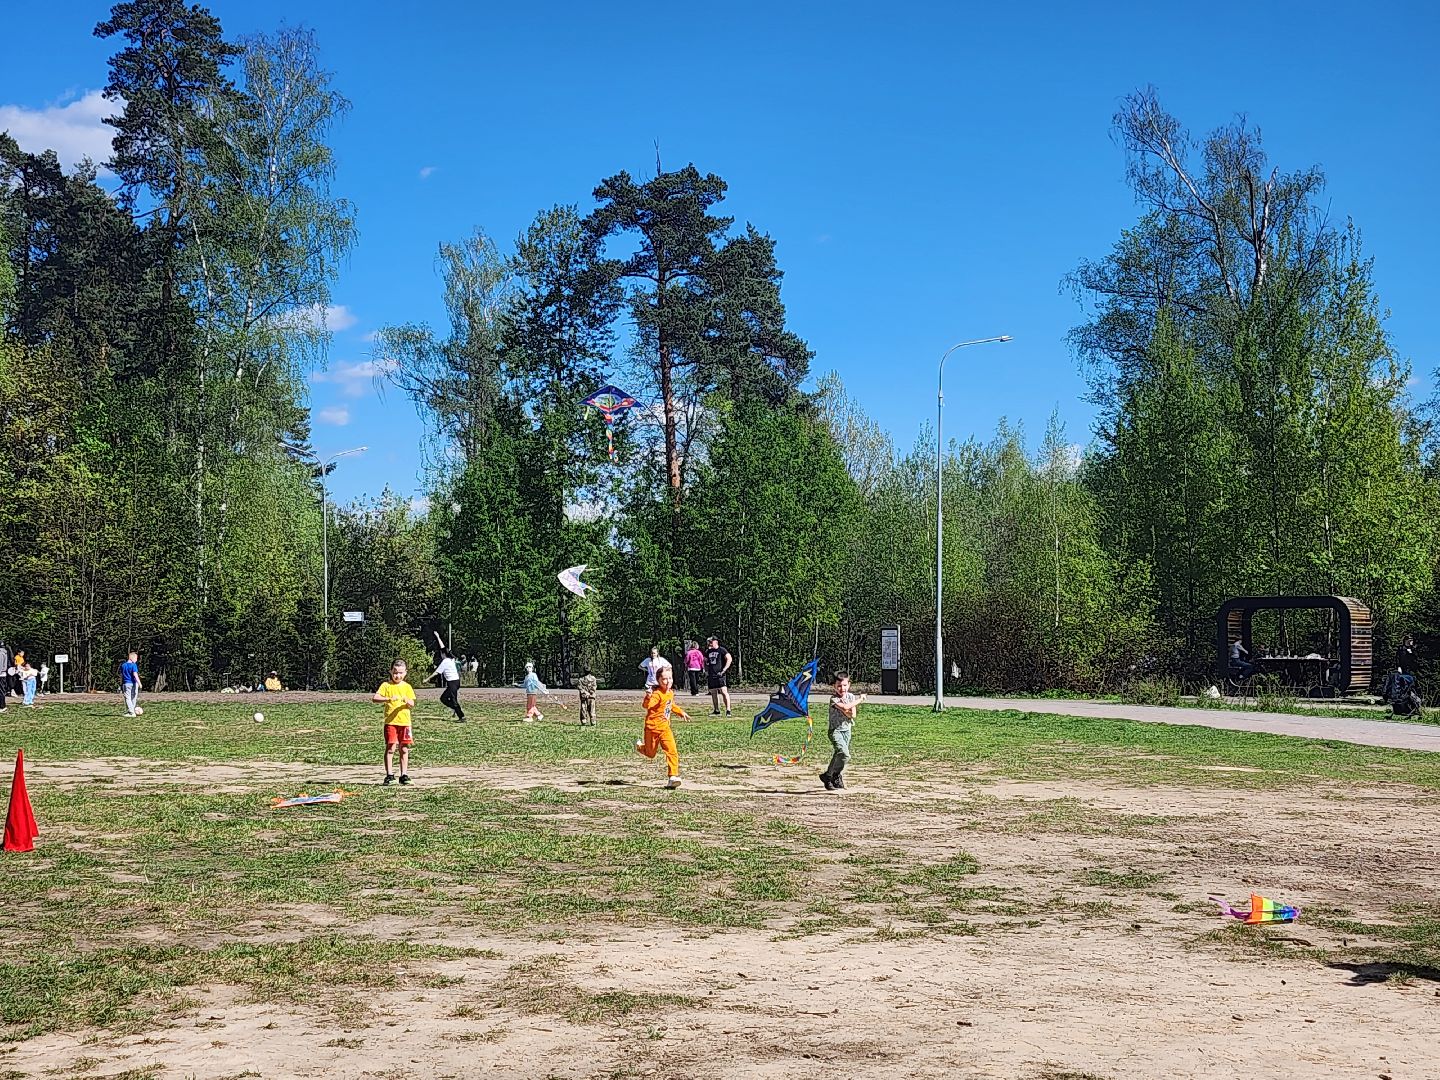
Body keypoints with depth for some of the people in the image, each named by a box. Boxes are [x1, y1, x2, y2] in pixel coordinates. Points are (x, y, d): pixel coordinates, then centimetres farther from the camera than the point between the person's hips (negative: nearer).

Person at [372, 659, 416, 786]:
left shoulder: (407, 687, 8)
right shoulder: (386, 685, 1)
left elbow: (412, 704, 1)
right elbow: (375, 699, -12)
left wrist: (407, 701, -22)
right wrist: (389, 699, -27)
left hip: (404, 722, 3)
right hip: (390, 722, -3)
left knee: (404, 749, 6)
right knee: (390, 748, -5)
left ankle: (404, 774, 13)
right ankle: (389, 775, 0)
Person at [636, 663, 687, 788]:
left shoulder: (670, 693, 5)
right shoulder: (657, 694, -22)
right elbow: (647, 705, -41)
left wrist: (681, 712, 28)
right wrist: (648, 698, -60)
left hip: (665, 727, 6)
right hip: (652, 726, -6)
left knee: (672, 751, -9)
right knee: (650, 753, 12)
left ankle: (673, 777, -6)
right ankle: (640, 746, 45)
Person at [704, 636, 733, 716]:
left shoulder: (722, 650, -4)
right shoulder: (708, 651, 15)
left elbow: (729, 659, -11)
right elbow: (705, 661, 28)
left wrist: (724, 670, -15)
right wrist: (706, 672, 15)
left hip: (720, 674, -7)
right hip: (711, 675, 7)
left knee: (724, 691, -15)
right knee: (713, 693, 10)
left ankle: (728, 710, -16)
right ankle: (716, 711, 19)